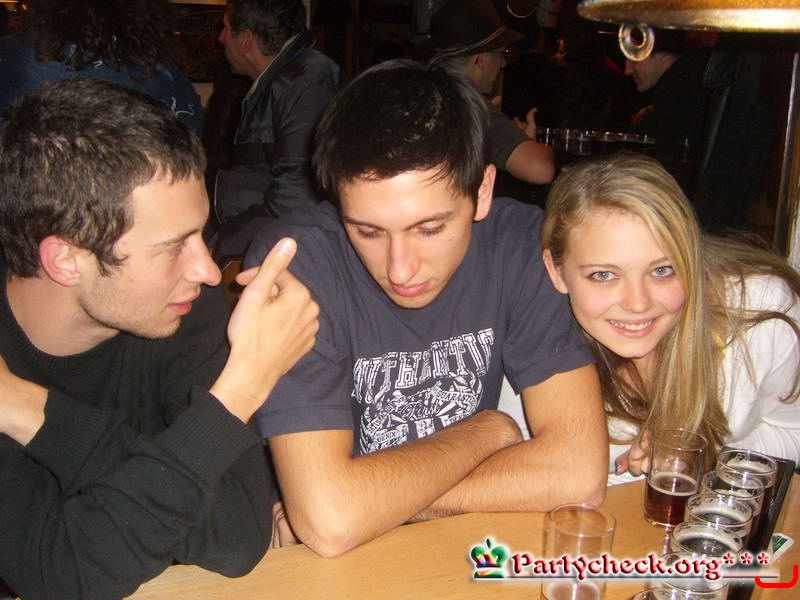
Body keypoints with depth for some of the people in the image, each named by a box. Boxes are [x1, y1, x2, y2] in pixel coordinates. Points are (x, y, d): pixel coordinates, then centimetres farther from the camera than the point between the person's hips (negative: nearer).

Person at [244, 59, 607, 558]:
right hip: (329, 569, -1)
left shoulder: (521, 242, -14)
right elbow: (330, 521, -28)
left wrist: (376, 502, -20)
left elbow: (579, 473, -19)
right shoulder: (293, 261, -22)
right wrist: (487, 431, -15)